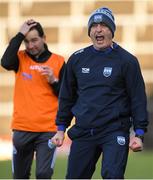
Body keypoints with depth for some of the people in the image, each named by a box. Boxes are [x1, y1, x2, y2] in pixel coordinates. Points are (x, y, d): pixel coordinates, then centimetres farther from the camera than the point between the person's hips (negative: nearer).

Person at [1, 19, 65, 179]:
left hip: (48, 129, -2)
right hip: (22, 129, 2)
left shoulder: (58, 62, 4)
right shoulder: (20, 58, 5)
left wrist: (54, 81, -12)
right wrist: (20, 35, -15)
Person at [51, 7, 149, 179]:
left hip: (115, 132, -4)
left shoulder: (126, 60, -2)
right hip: (83, 131, 4)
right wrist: (61, 128, 15)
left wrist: (139, 133, -8)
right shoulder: (77, 59, 9)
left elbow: (138, 98, -2)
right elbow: (67, 96, 18)